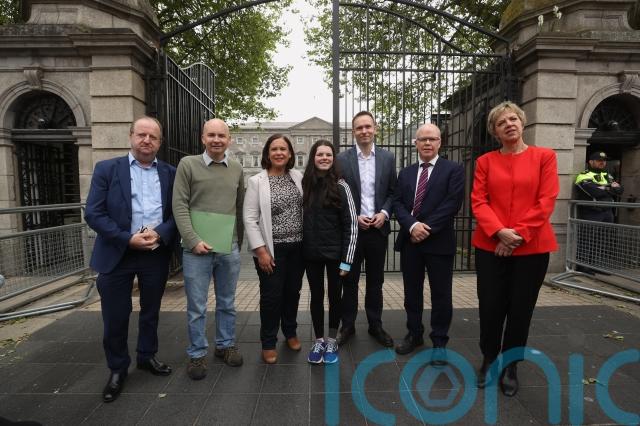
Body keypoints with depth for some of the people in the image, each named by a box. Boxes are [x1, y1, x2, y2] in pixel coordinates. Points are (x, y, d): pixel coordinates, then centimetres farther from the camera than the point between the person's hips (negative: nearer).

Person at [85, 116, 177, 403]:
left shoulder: (170, 173, 4)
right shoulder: (106, 169, -1)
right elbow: (94, 214, -7)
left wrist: (160, 233, -17)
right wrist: (128, 239, -17)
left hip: (157, 254, 2)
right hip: (117, 254, -1)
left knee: (151, 311, 17)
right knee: (115, 317, 8)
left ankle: (147, 357, 38)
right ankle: (117, 369, 29)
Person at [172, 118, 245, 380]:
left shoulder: (237, 169, 8)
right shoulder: (187, 164, -2)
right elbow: (179, 206, -6)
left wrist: (239, 242, 11)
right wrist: (194, 240, -14)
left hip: (229, 248, 3)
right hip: (196, 248, -3)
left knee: (227, 303, 15)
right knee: (196, 307, 7)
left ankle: (225, 345, 33)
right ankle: (197, 354, 25)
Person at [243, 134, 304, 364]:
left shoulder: (298, 177, 4)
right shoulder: (256, 181, -6)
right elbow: (250, 219, -9)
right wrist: (261, 250, -13)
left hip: (297, 246, 4)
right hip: (272, 249, -3)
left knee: (293, 292, 16)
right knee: (271, 295, 4)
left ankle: (290, 332, 37)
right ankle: (268, 343, 23)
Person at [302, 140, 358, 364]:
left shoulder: (340, 186, -8)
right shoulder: (305, 184, 1)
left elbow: (351, 225, -8)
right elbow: (302, 218, 8)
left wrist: (347, 259, -11)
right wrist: (303, 247, 2)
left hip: (335, 252, -2)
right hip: (311, 253, 2)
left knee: (335, 296, 11)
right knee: (316, 296, 12)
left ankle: (332, 341, 30)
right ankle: (319, 341, 29)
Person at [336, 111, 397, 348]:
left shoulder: (388, 158, 4)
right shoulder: (342, 159, -3)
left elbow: (392, 192, 7)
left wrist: (385, 213, -9)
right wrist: (353, 217, -11)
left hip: (378, 228, 2)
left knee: (376, 281, 13)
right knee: (350, 280, 9)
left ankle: (375, 325, 28)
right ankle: (347, 326, 24)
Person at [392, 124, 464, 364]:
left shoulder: (453, 170, 0)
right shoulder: (405, 173, 13)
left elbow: (452, 203, -11)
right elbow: (397, 203, 4)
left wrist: (427, 228, -16)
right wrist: (412, 225, -14)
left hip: (439, 241, -4)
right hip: (409, 241, 4)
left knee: (441, 294, 5)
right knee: (411, 292, 13)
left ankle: (439, 343, 22)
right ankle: (414, 335, 31)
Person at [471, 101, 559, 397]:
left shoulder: (544, 156, 4)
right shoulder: (485, 161, 7)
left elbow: (546, 201, -4)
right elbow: (478, 201, -1)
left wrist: (519, 234, -12)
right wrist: (499, 231, -15)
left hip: (532, 247, 0)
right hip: (490, 246, 1)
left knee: (521, 309, 7)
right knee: (490, 307, 5)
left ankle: (510, 367, 27)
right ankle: (488, 360, 27)